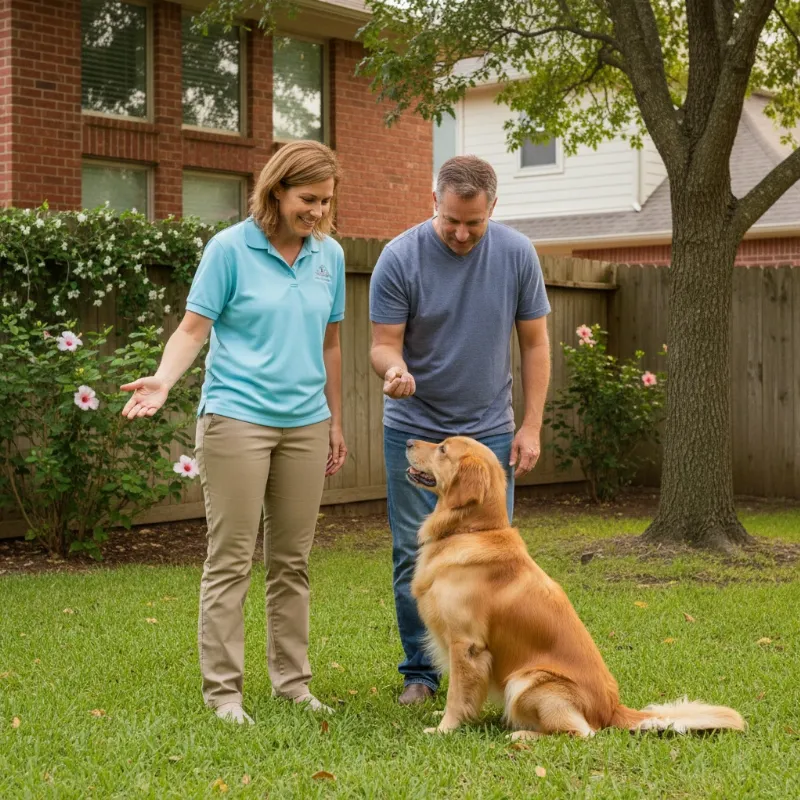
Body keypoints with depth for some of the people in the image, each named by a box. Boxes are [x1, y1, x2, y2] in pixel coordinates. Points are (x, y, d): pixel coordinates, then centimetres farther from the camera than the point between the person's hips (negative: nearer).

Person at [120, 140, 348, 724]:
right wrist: (164, 380, -24)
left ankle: (292, 681, 20)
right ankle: (223, 690, 7)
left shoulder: (329, 255, 8)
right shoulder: (231, 248, -5)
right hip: (237, 418, -4)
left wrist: (335, 424, 16)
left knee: (292, 562, 10)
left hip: (305, 424, 5)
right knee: (231, 561, -2)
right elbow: (193, 328, -6)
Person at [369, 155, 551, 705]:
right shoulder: (400, 258, -10)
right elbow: (385, 343, -9)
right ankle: (420, 673, 16)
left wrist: (531, 426, -3)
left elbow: (535, 343, 2)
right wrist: (394, 370, -33)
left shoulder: (517, 254, -4)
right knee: (415, 557, 3)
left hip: (489, 431, 1)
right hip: (414, 430, -1)